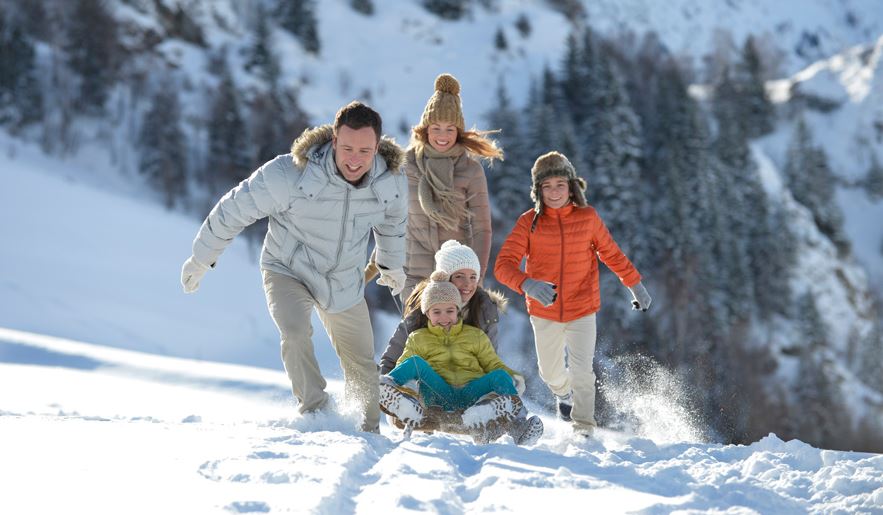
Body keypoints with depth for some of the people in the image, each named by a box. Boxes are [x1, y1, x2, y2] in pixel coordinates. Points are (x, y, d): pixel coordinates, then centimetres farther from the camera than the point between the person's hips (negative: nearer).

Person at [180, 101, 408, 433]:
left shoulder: (391, 183, -18)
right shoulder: (290, 174, -32)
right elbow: (236, 209, -18)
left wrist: (392, 264, 25)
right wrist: (201, 258, -8)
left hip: (345, 283, 4)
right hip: (288, 271, -3)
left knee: (362, 366, 14)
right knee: (296, 332, -33)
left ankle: (368, 431, 39)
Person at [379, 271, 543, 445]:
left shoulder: (476, 336, 25)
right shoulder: (418, 339, 23)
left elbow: (493, 364, 22)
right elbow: (402, 366, 14)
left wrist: (514, 378, 0)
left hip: (472, 393, 1)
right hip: (436, 396, -1)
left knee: (500, 376, -27)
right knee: (415, 362, -23)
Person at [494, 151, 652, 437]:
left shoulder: (588, 218, -6)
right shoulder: (529, 223, -10)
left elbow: (612, 254, 9)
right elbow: (504, 264, -19)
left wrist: (635, 285, 15)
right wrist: (528, 285, -37)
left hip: (583, 309, -1)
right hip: (544, 313, 1)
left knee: (581, 372, -13)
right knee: (551, 373, 17)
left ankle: (583, 427, 1)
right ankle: (564, 393, 50)